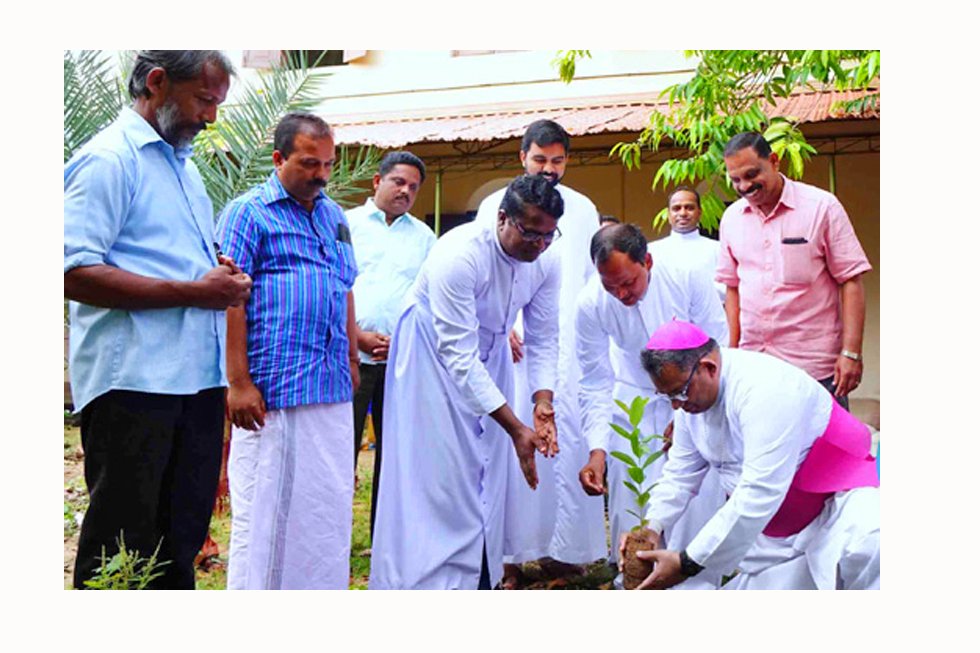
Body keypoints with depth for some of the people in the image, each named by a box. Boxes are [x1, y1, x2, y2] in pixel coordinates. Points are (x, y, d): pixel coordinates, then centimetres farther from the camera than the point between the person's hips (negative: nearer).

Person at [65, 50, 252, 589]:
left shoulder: (183, 165, 20)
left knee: (182, 535, 15)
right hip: (133, 380, -8)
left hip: (197, 377, 9)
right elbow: (76, 274, -19)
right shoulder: (108, 158, -8)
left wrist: (218, 270, 8)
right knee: (120, 545, 0)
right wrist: (194, 291, -19)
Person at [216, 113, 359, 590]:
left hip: (332, 390, 7)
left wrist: (352, 359, 18)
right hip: (271, 390, -7)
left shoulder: (333, 215, 17)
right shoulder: (248, 213, -4)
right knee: (264, 508, -1)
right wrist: (238, 383, -16)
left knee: (329, 508, 11)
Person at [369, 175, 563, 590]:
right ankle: (424, 579, -1)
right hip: (434, 350, -6)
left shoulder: (545, 262, -15)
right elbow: (458, 356, -35)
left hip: (488, 350, 6)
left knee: (486, 473, 6)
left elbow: (543, 340, -5)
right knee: (435, 470, -9)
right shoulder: (459, 255, -34)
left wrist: (543, 405, -22)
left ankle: (479, 579, 17)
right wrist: (516, 428, -36)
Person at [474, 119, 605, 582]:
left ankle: (564, 548, 4)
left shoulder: (583, 209, 16)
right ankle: (510, 553, -2)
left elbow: (594, 277, 17)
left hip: (569, 345, 2)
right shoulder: (496, 205, 8)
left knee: (571, 440, -4)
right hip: (514, 344, -2)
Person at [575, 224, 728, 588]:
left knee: (700, 497, -8)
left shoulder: (688, 279, -26)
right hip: (634, 403, 1)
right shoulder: (591, 304, -22)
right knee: (629, 503, -3)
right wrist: (597, 451, -21)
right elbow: (596, 385, -13)